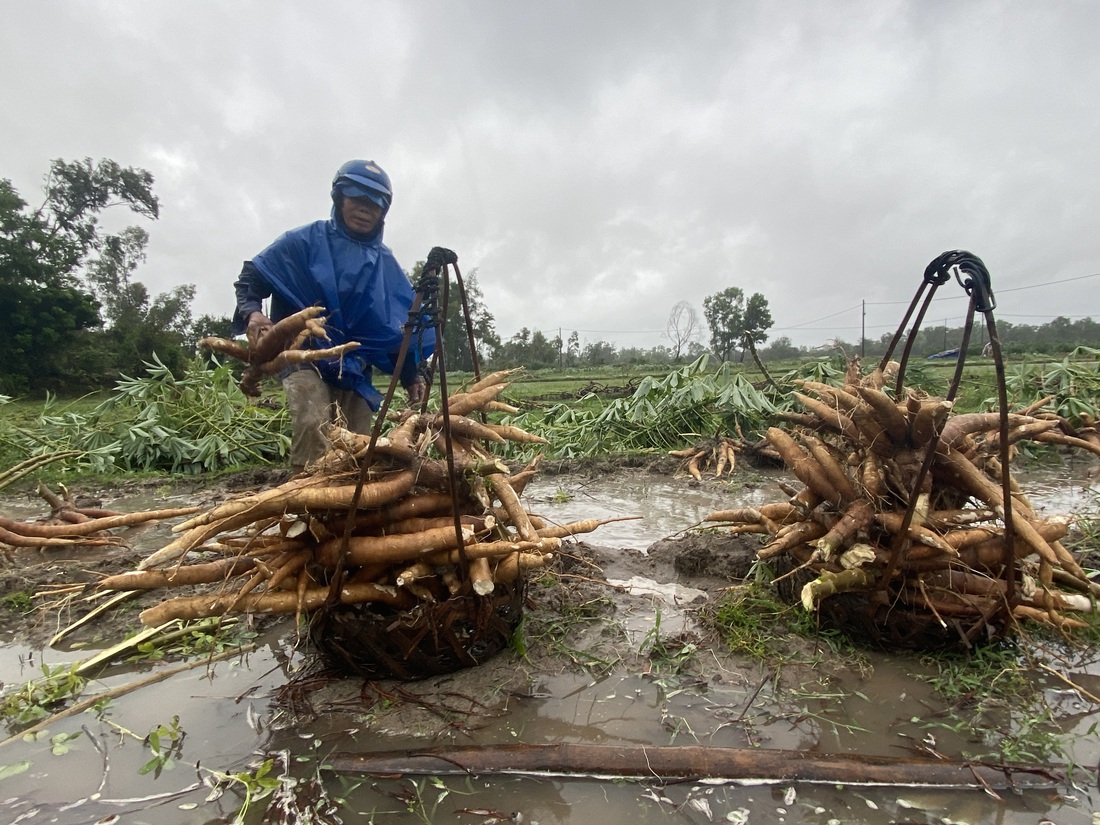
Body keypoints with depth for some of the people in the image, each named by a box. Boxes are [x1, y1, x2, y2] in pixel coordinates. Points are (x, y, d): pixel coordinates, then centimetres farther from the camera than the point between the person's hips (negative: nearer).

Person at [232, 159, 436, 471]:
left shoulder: (385, 262, 11)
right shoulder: (306, 241, 1)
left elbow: (402, 322, 15)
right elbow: (251, 277, 3)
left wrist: (411, 375, 8)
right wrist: (251, 312, -19)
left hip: (356, 372, 4)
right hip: (306, 360, -4)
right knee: (314, 426, -29)